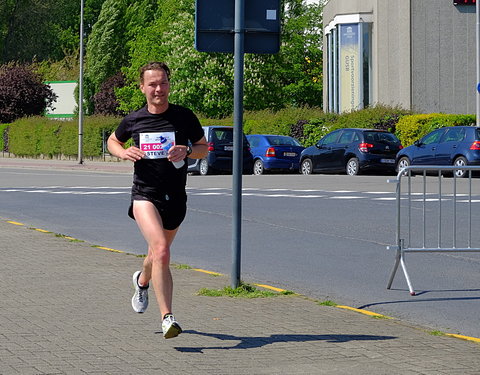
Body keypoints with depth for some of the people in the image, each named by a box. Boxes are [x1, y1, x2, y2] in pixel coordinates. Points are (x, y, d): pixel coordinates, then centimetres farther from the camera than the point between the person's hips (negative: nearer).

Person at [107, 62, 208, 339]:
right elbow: (112, 141, 20)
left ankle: (142, 280, 55)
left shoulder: (184, 117, -1)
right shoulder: (134, 120, 1)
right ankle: (167, 317, -25)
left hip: (175, 197, 2)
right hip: (145, 194, -2)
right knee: (161, 250, -24)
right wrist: (123, 152, -3)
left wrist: (187, 151, -13)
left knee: (158, 253, 19)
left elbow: (204, 148, 9)